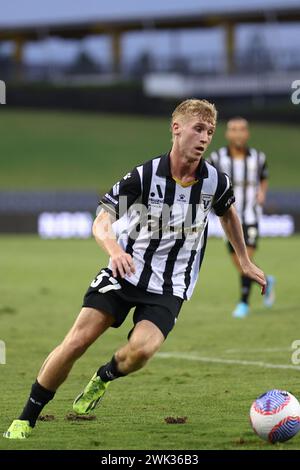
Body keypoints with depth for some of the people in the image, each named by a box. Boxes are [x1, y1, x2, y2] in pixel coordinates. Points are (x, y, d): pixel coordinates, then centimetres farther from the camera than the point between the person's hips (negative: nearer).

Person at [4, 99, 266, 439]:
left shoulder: (215, 182, -7)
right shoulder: (145, 176, -15)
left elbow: (228, 213, 18)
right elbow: (101, 223, -13)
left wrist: (245, 262, 23)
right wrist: (114, 249, -35)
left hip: (170, 287, 1)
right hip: (125, 271, -1)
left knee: (140, 350, -26)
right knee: (76, 341, -12)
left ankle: (102, 379, 10)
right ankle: (25, 420, 4)